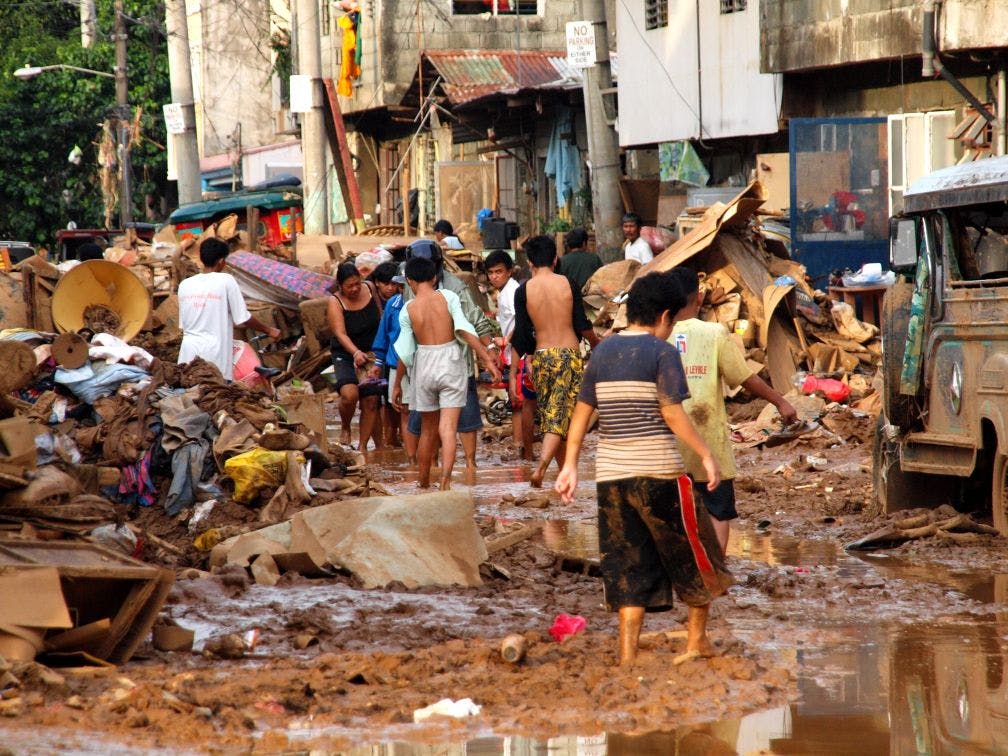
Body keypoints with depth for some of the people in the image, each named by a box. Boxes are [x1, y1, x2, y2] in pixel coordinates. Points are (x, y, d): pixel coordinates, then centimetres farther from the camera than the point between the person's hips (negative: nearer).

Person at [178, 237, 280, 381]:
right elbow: (243, 319, -2)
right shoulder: (226, 281, -4)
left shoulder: (185, 285, 8)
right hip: (215, 352, -4)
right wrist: (269, 331, 12)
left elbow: (182, 324, 15)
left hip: (188, 352, 4)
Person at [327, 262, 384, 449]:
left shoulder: (370, 288, -3)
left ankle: (363, 447, 7)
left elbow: (381, 317, 13)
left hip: (371, 355, 4)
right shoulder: (335, 303, -16)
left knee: (371, 400, -2)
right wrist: (356, 353, -44)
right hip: (345, 355, -4)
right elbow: (340, 334, -27)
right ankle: (345, 429, 1)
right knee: (349, 393, -27)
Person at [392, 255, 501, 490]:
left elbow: (405, 351, 1)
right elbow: (465, 330, -12)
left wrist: (397, 384, 11)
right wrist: (487, 359, -11)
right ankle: (445, 481, -22)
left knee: (428, 430, 16)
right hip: (451, 363, -1)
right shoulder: (447, 297, -4)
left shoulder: (408, 310, -1)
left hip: (424, 365, 1)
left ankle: (424, 485, 25)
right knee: (448, 428, -5)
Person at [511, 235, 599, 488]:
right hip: (569, 354, -1)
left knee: (549, 415, 15)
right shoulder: (567, 284, -2)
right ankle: (541, 465, -25)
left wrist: (513, 372, 12)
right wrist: (595, 341, 21)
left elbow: (520, 335, -1)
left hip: (541, 356, 1)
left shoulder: (524, 291, -2)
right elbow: (582, 325, 0)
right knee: (559, 416, -6)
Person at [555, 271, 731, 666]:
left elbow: (582, 412, 11)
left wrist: (570, 465, 15)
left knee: (628, 564, 8)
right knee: (693, 550, 13)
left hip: (611, 474, 5)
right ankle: (696, 639, 22)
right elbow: (672, 412, -15)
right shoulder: (661, 352, -8)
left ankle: (627, 654, 2)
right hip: (657, 471, -5)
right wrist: (705, 454, -10)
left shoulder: (602, 351, 9)